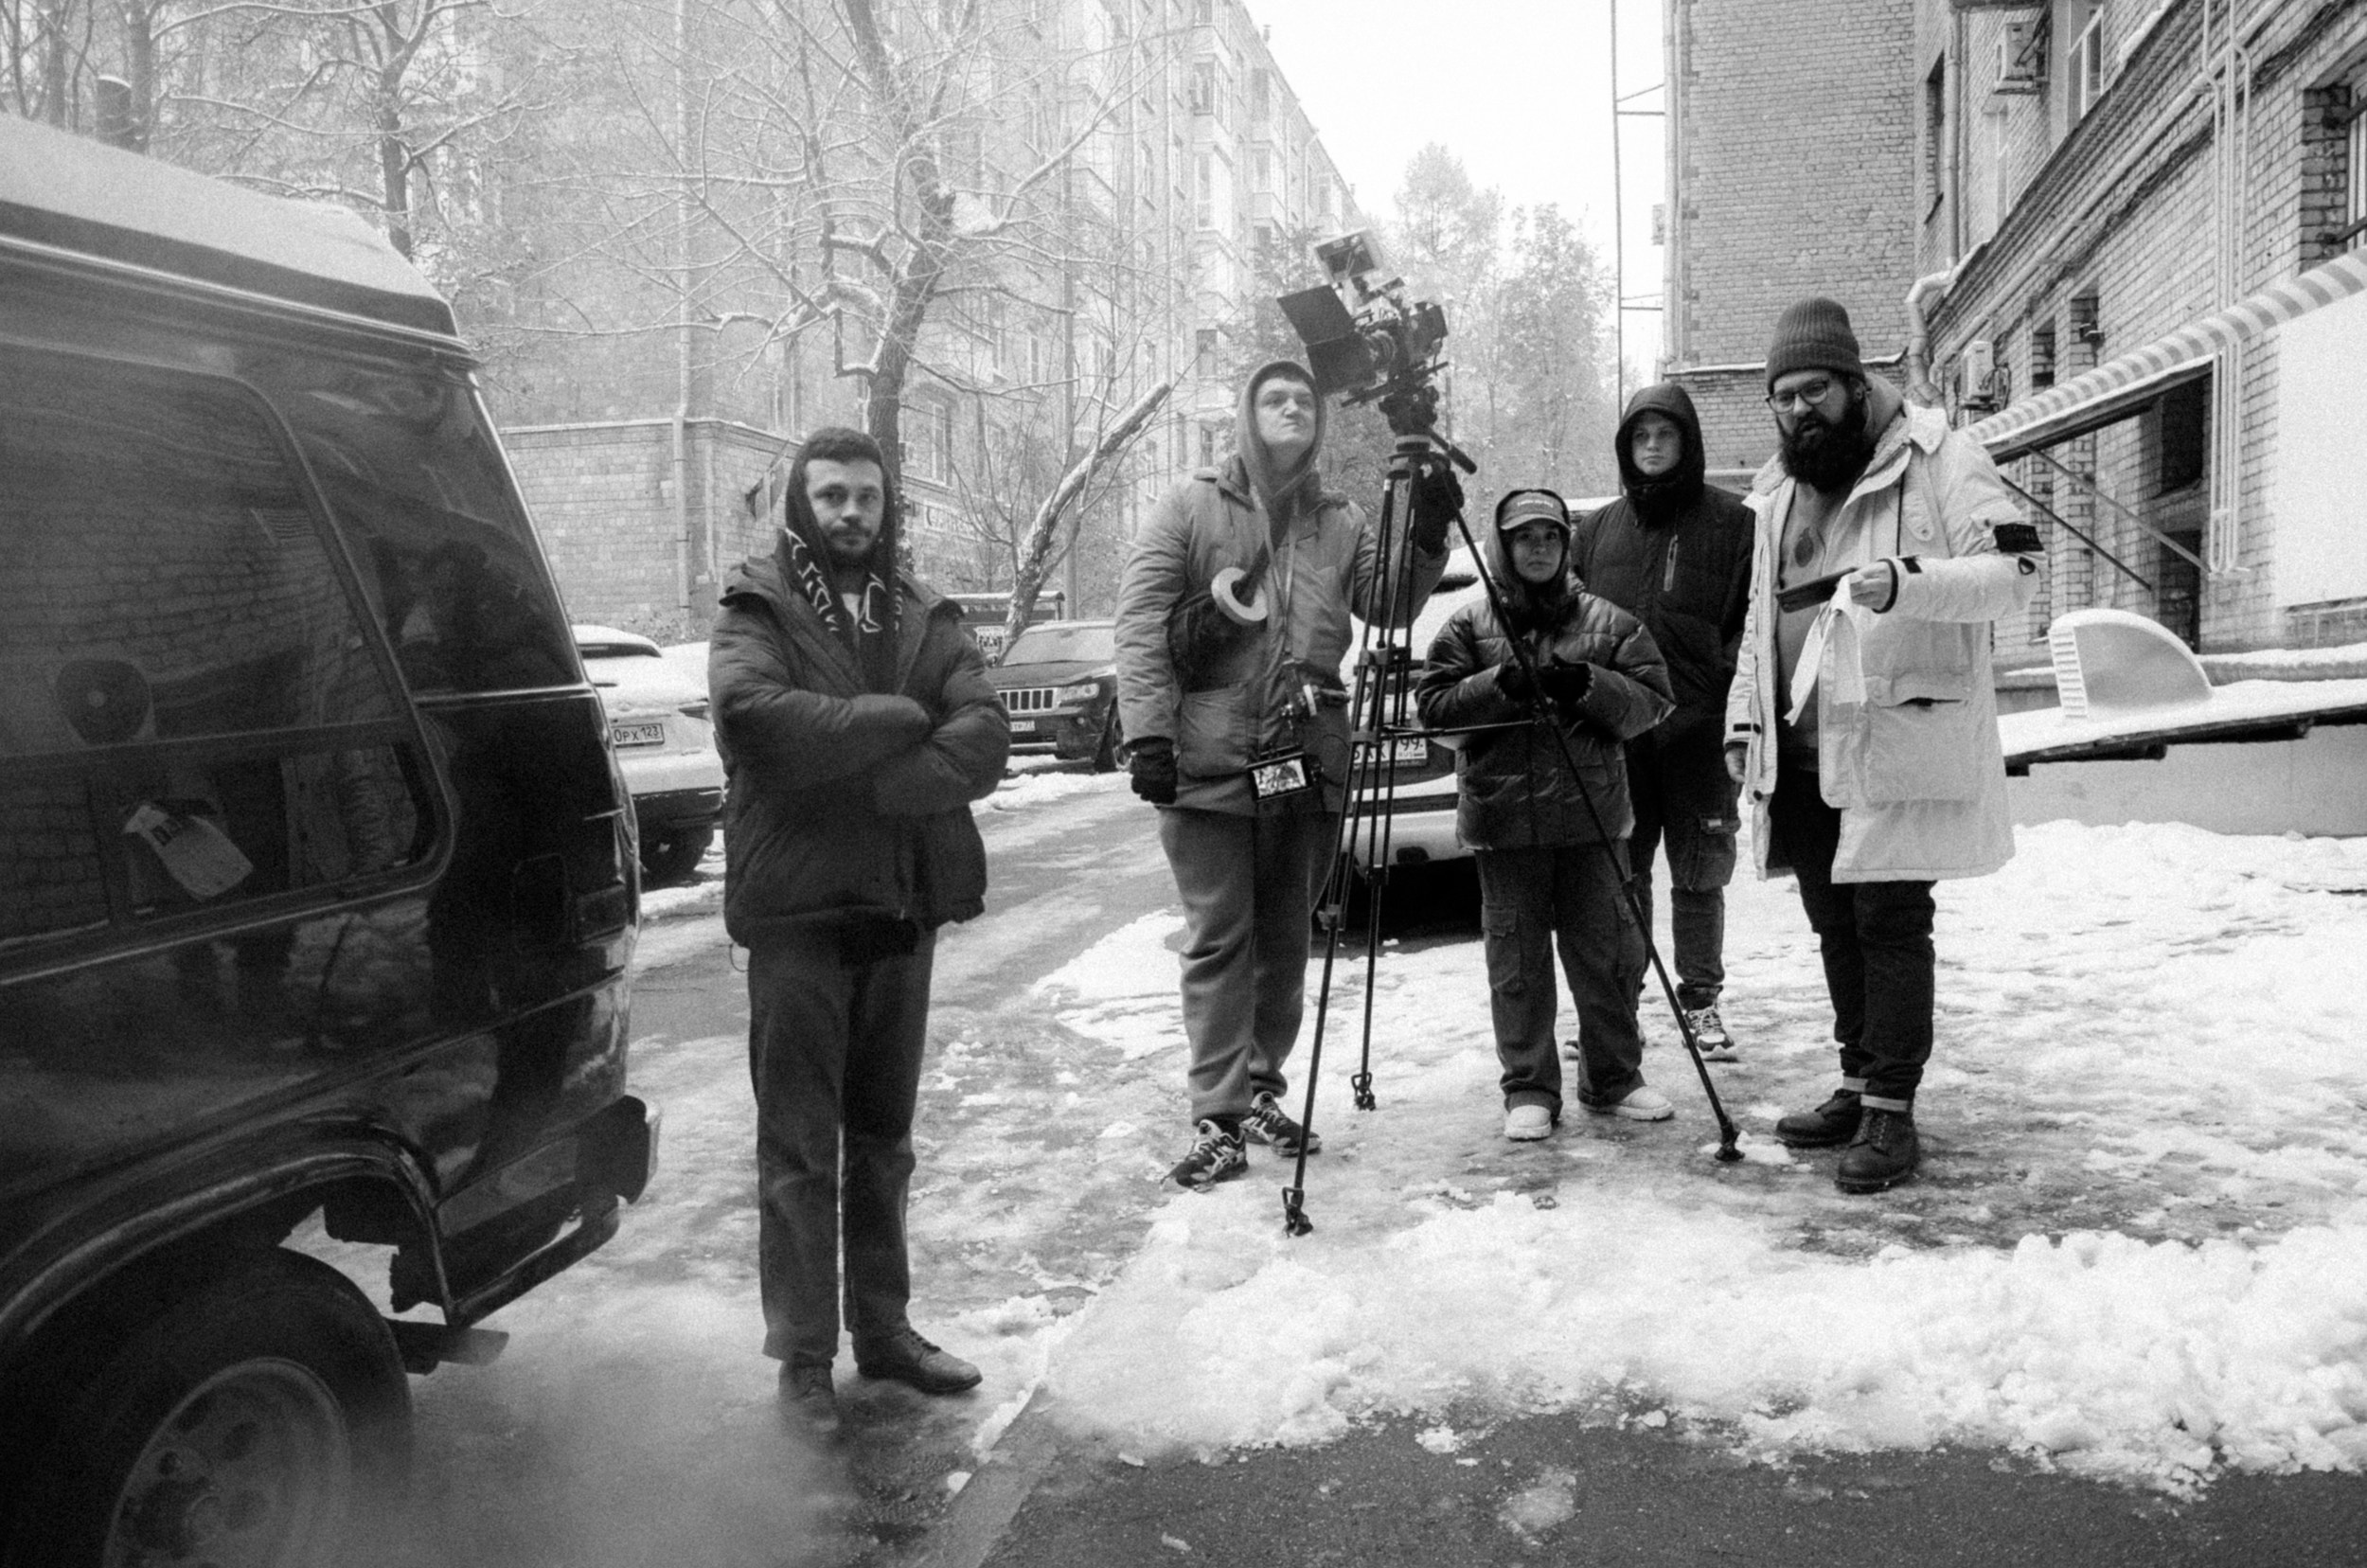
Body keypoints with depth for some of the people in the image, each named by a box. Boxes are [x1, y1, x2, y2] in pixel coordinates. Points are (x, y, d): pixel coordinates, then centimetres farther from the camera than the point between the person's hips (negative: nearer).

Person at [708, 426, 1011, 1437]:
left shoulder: (926, 621, 9)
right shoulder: (757, 612, -2)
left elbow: (986, 740, -7)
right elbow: (754, 715, -24)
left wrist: (863, 783, -19)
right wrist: (898, 718, -16)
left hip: (903, 907, 5)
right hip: (796, 909, -4)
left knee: (883, 1137, 15)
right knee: (800, 1146, 2)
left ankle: (884, 1327, 29)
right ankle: (802, 1356, 13)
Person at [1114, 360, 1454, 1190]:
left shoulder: (1340, 520, 13)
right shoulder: (1190, 507, 2)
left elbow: (1388, 603, 3)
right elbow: (1140, 625, -5)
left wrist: (1427, 535, -13)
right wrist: (1148, 732, -15)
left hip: (1310, 762, 4)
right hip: (1208, 761, -4)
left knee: (1286, 937, 11)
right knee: (1219, 940, -2)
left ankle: (1262, 1090, 25)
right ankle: (1219, 1115, 3)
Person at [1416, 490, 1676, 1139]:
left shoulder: (1608, 622, 9)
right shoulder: (1468, 625, 6)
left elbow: (1651, 701, 5)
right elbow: (1433, 706, 0)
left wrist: (1589, 685, -11)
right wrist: (1499, 685, -14)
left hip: (1593, 818, 1)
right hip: (1504, 822, -1)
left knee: (1606, 953, 6)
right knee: (1517, 962, 2)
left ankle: (1614, 1078, 21)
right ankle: (1529, 1090, 12)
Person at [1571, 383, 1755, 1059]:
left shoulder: (1731, 522, 3)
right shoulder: (1597, 529, 14)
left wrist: (1734, 696, -11)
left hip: (1698, 724, -2)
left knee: (1699, 874, 5)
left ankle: (1701, 1002, 17)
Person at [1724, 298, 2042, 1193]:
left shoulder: (1937, 459, -4)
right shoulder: (1777, 493, 19)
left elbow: (2014, 571, -13)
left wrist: (1908, 583, -29)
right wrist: (1743, 720, 19)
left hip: (1898, 737, -7)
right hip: (1801, 751, 7)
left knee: (1889, 922, -6)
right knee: (1836, 924, 13)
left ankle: (1892, 1112, 0)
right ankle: (1860, 1084, 25)